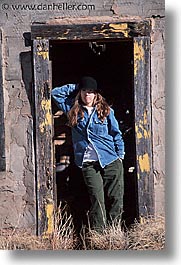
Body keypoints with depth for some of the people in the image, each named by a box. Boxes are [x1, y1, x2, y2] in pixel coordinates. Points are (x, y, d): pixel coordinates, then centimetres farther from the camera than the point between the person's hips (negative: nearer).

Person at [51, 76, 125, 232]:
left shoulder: (106, 111, 6)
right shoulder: (73, 109, 9)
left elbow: (116, 134, 10)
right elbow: (55, 93, 13)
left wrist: (120, 155, 5)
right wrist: (75, 88, 8)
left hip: (111, 160, 0)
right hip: (88, 163, 0)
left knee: (116, 197, 0)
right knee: (97, 198, -3)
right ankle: (98, 231, 5)